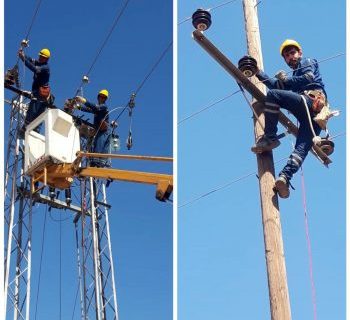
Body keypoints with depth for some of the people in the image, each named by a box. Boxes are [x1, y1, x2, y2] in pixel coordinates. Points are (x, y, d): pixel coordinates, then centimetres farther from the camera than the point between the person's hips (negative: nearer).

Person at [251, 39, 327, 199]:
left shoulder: (307, 62, 22)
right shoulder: (295, 76, 43)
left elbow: (308, 78, -1)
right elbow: (276, 85, 26)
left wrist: (286, 80, 9)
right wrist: (258, 72, 26)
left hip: (310, 100, -8)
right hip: (316, 115, 8)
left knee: (272, 95, -20)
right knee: (302, 148, -13)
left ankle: (270, 138, -23)